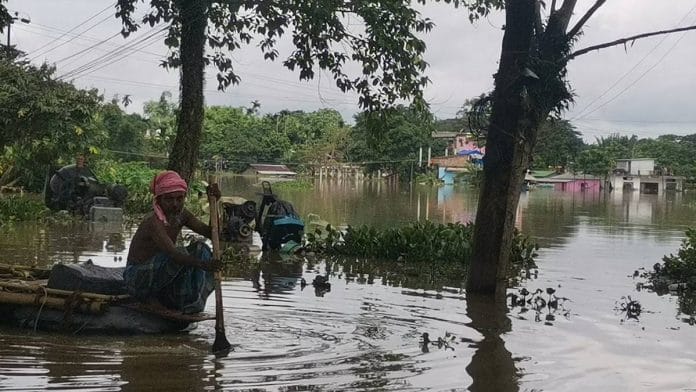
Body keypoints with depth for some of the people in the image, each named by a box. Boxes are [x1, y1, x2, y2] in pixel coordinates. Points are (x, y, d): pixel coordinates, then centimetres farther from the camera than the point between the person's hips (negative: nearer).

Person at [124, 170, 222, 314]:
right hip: (137, 279, -8)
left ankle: (191, 304, -14)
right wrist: (202, 264, -54)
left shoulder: (181, 214, -1)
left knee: (201, 249, -10)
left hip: (161, 274, 8)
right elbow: (173, 254, -39)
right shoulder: (153, 222, -26)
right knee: (183, 255, -29)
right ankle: (151, 298, -16)